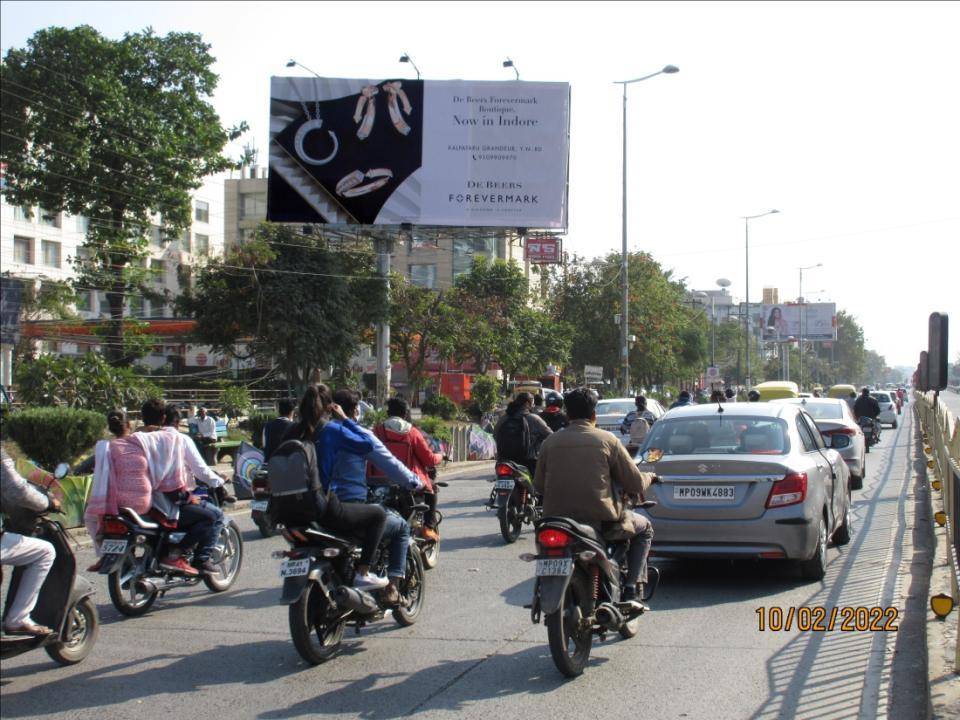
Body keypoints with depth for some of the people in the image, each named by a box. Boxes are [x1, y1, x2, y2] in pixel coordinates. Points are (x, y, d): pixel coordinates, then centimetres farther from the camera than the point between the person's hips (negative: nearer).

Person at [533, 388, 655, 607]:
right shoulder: (607, 440, -3)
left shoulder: (550, 442, 4)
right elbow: (636, 484, 0)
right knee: (644, 528, 23)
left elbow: (539, 486, 11)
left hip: (556, 518, 3)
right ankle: (632, 591, 11)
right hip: (601, 521, -3)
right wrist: (649, 477, 24)